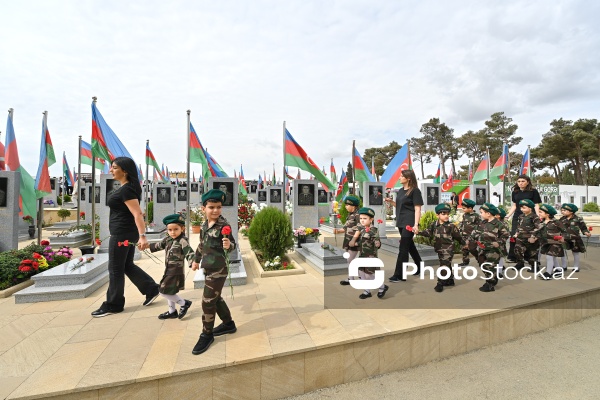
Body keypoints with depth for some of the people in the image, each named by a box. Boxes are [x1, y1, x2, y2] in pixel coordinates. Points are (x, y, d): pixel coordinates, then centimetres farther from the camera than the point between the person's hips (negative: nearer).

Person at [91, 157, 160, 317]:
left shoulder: (126, 190, -19)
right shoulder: (126, 187, 12)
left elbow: (137, 214, -27)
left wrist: (142, 236, -32)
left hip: (122, 234, -10)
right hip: (126, 233, 10)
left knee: (115, 269, 3)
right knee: (127, 265, 17)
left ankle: (113, 305, 18)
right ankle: (151, 289, 22)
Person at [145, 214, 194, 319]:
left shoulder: (183, 241, -21)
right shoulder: (167, 239, 3)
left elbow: (190, 253, -29)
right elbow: (159, 245, 20)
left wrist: (193, 263, -45)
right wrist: (146, 246, 15)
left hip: (176, 271, -9)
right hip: (169, 270, 9)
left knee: (164, 291, -6)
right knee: (169, 291, 20)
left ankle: (184, 303, 10)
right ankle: (172, 311, 37)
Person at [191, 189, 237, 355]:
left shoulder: (224, 226, -17)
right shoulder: (204, 225, 5)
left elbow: (232, 246, -17)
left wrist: (229, 245, -40)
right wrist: (196, 260, 29)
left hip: (218, 270, -8)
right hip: (209, 269, 8)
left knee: (208, 301, 0)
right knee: (215, 298, 19)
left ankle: (207, 334, 21)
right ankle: (228, 324, 39)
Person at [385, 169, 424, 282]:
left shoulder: (415, 191, -9)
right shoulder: (400, 190, 13)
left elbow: (417, 209, -14)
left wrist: (416, 225, -22)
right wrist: (391, 201, 5)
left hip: (409, 223, -8)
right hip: (401, 222, 8)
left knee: (403, 248, -7)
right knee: (410, 246, 17)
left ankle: (399, 275, -2)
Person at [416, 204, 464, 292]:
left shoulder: (451, 226, -10)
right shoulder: (434, 224, 0)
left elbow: (458, 236, 1)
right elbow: (428, 232, 2)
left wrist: (464, 243, 9)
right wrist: (419, 232, -11)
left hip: (448, 249, -5)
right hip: (439, 249, 5)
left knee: (444, 266, -7)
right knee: (446, 265, 19)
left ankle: (440, 283, -1)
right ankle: (450, 280, 34)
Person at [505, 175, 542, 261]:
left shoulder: (533, 191, -1)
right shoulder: (515, 192, 10)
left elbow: (536, 205, -3)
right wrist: (507, 216, 8)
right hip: (517, 217, 4)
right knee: (514, 236, -1)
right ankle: (512, 257, 5)